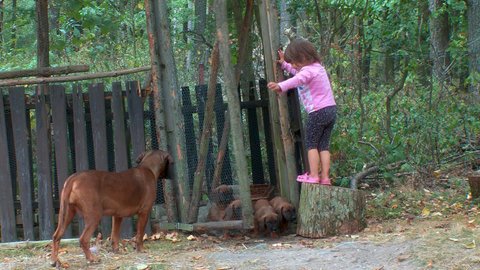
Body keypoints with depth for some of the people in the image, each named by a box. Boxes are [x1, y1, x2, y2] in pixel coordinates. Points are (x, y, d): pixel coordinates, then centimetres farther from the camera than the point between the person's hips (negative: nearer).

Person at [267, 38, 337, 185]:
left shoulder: (308, 71, -14)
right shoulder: (318, 67, 16)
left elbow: (297, 79, -37)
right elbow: (298, 72, 37)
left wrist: (281, 86, -52)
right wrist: (284, 64, 38)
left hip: (317, 112, -9)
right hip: (331, 109, 9)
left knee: (311, 144, 0)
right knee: (324, 145, 10)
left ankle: (313, 175, -5)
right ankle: (325, 177, 6)